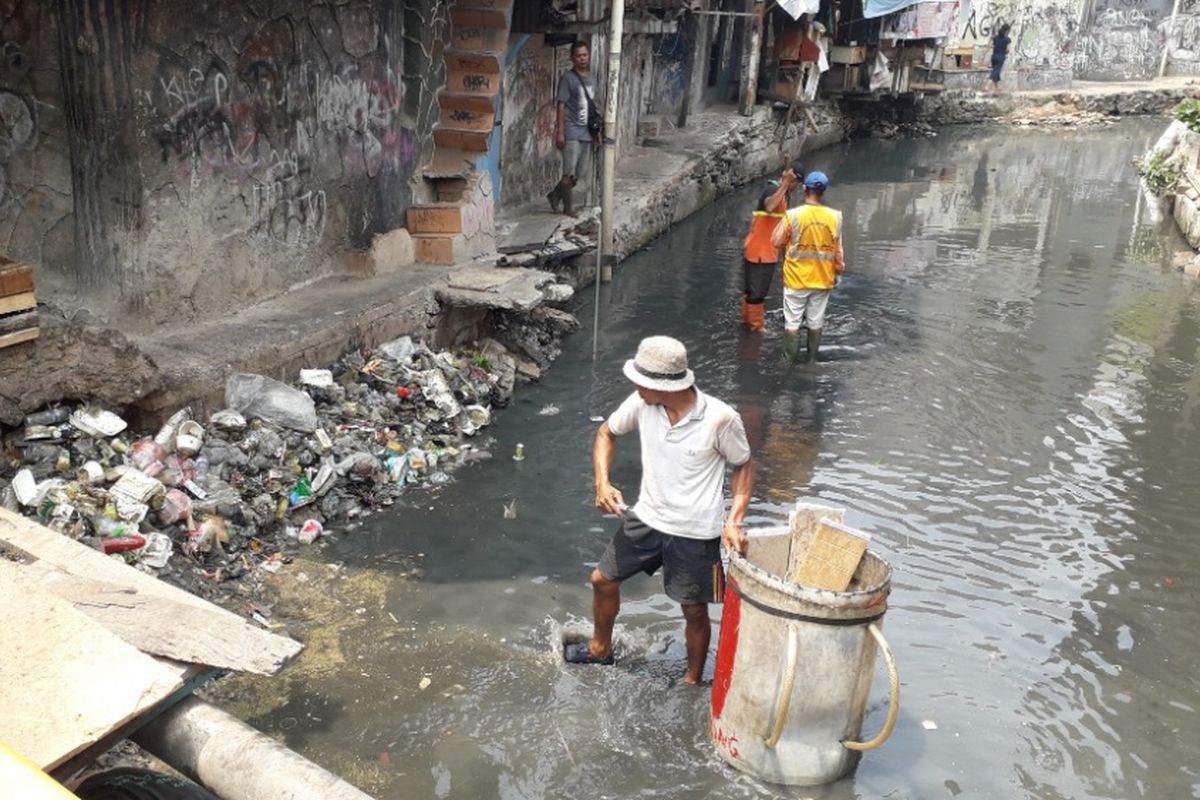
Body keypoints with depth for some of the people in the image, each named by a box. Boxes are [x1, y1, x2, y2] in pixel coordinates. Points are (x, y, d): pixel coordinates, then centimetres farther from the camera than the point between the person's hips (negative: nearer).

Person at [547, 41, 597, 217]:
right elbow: (561, 105, -8)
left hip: (587, 133, 7)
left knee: (580, 175, 8)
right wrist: (560, 132, -14)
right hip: (572, 132, -7)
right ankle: (568, 207, 6)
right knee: (569, 173, -6)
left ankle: (555, 195, 25)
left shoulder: (591, 80, 15)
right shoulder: (568, 78, -5)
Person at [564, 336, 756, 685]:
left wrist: (734, 521, -20)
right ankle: (600, 648, 45)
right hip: (646, 518, 5)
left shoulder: (720, 418, -25)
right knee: (603, 579, 18)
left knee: (694, 611, 12)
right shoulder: (642, 403, -14)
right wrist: (602, 483, -10)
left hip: (695, 533, -4)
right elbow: (606, 433, 5)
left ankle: (693, 681, 38)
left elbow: (744, 466, -8)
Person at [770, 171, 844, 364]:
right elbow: (837, 250, -1)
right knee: (815, 322, 16)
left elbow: (776, 242, -6)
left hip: (796, 279, -2)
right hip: (822, 279, 3)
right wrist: (837, 272, 12)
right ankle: (812, 359, 26)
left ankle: (790, 360, 16)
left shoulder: (792, 215, -16)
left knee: (792, 322, 9)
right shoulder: (835, 217, -8)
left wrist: (783, 223, 8)